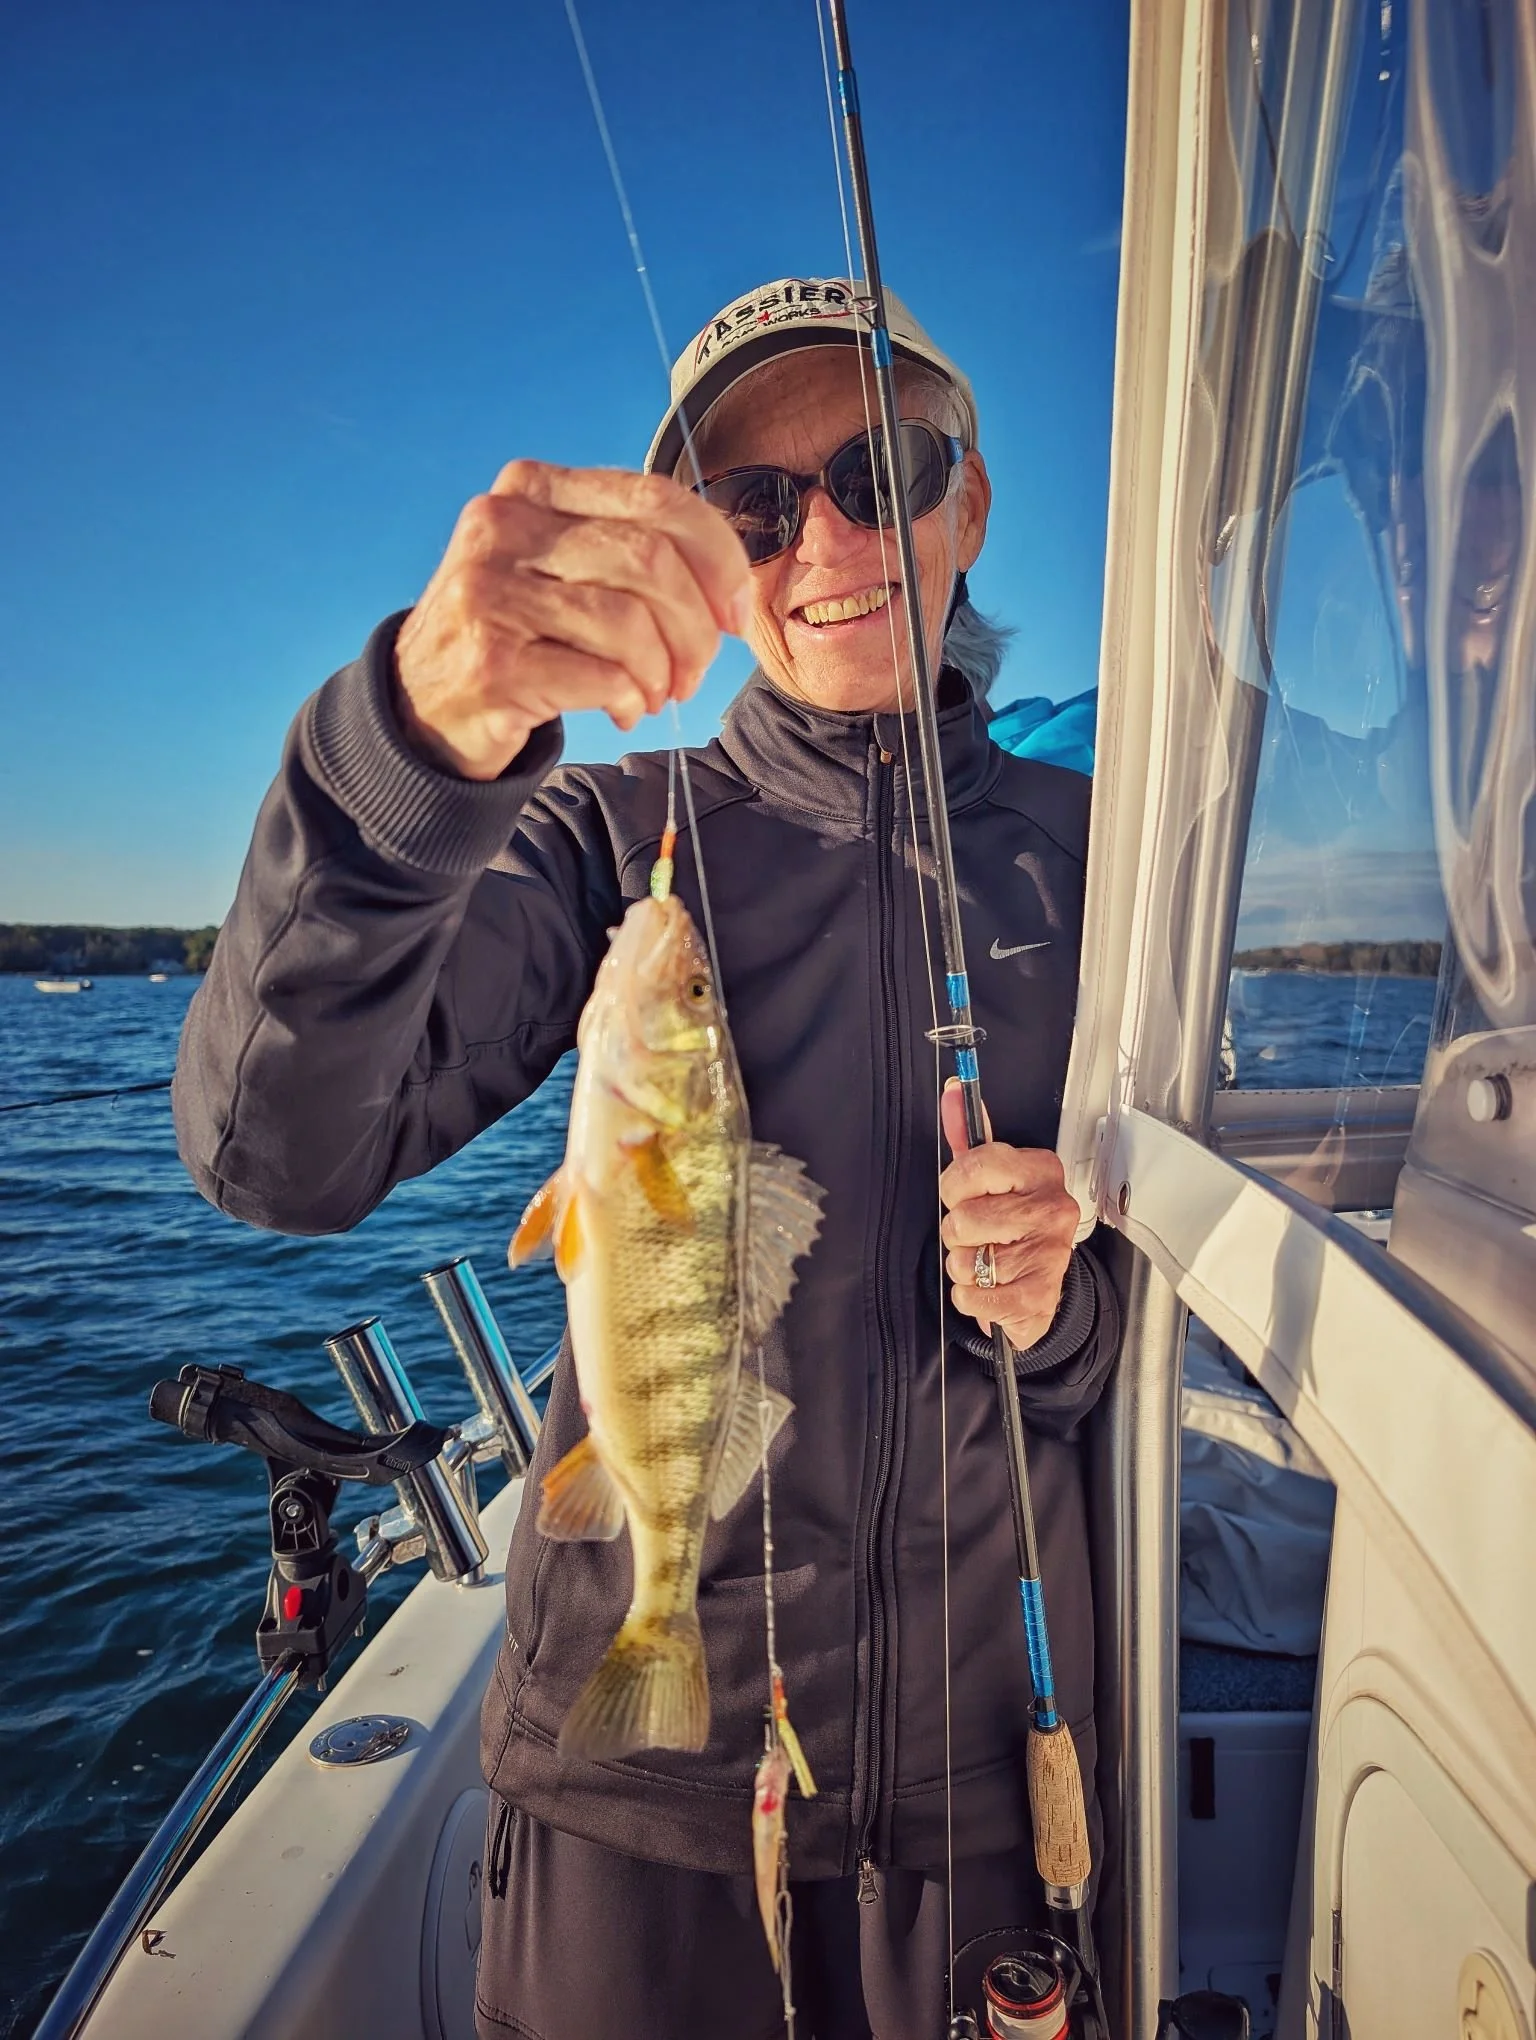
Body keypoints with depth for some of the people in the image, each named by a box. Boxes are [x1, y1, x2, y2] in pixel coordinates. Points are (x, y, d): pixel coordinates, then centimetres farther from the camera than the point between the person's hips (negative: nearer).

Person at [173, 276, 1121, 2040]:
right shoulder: (617, 834, -6)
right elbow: (277, 1152, -23)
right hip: (645, 1736, -1)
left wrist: (1057, 1310, -16)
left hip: (990, 1740, 2)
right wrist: (419, 737, -40)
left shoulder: (1086, 844, 1)